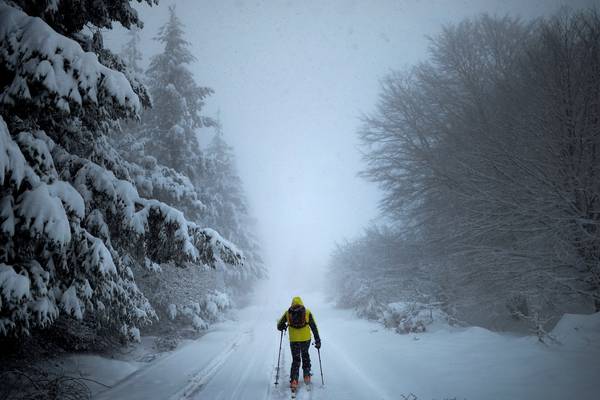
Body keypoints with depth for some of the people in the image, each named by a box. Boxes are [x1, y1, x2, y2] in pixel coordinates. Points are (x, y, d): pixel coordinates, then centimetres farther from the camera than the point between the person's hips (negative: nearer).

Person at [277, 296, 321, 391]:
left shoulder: (287, 313, -1)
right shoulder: (307, 312, -3)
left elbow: (279, 325, 3)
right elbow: (314, 327, -2)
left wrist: (283, 327, 26)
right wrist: (317, 340, 2)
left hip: (293, 340, 0)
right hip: (306, 339, 0)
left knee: (295, 359, 12)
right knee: (305, 356, 24)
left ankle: (294, 380, 1)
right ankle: (306, 376, 23)